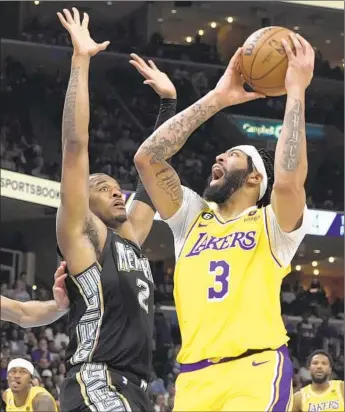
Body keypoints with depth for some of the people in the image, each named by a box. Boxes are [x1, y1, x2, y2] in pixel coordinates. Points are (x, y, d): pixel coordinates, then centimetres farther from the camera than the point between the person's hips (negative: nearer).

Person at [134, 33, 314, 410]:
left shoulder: (272, 223, 8)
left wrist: (296, 91, -8)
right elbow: (146, 158, 10)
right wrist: (217, 99, 11)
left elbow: (289, 180, -16)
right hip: (194, 375, 5)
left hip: (255, 370, -5)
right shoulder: (192, 217, 21)